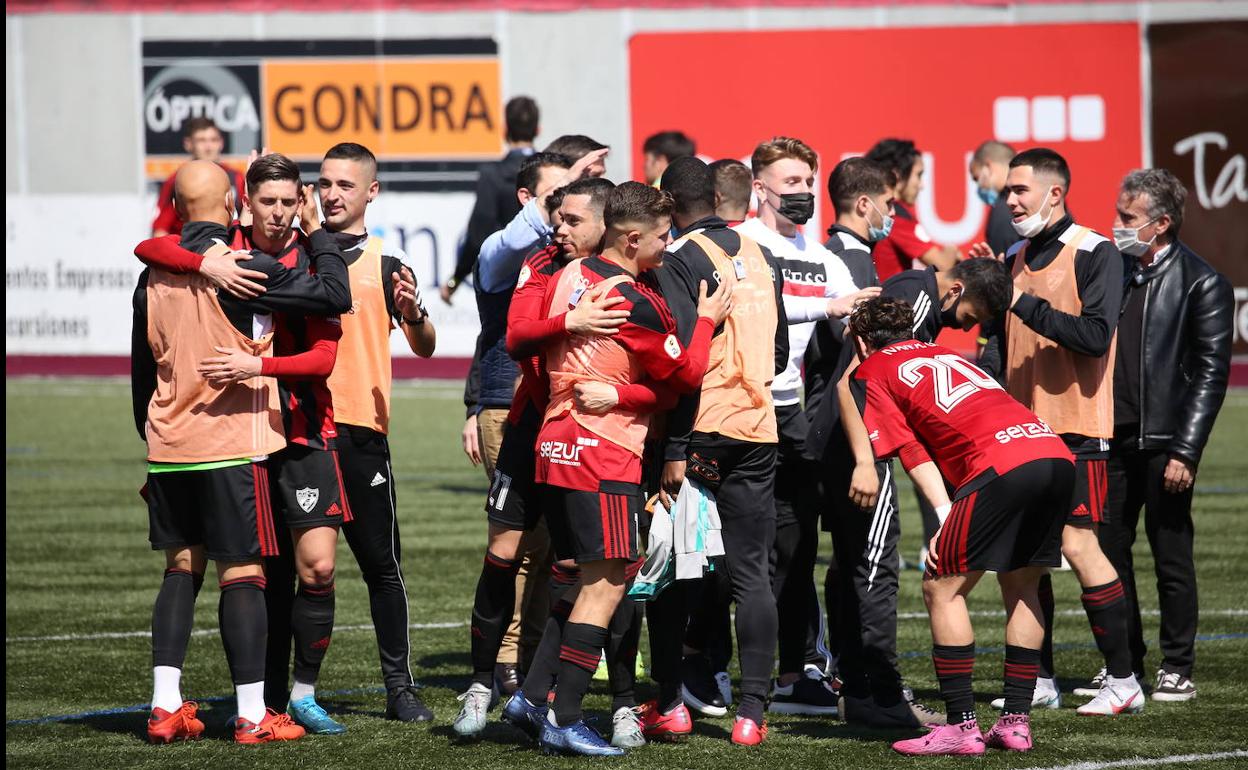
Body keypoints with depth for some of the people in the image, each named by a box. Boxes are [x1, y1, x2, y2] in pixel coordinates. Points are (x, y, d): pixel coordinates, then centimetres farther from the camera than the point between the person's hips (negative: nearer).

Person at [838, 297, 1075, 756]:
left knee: (941, 589, 3)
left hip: (1002, 464, -7)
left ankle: (962, 727, -1)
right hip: (1056, 454, 7)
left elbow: (915, 455, 5)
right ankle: (1016, 723, 21)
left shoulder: (869, 373, 14)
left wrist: (947, 519, 2)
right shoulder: (944, 354, 34)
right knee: (1021, 588, 21)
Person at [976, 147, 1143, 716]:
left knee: (1077, 544, -10)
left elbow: (1096, 335, -19)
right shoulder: (1016, 259, 15)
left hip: (1075, 428, -7)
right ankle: (1039, 680, 14)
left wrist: (1027, 304, -19)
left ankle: (1122, 680, -2)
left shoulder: (1094, 254, -8)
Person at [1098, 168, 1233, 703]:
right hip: (1111, 438, 6)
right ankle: (1123, 666, 16)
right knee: (1107, 554, 6)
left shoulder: (1200, 283, -6)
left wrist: (1186, 452, -14)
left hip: (1163, 444, -6)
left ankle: (1177, 669, 10)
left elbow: (1211, 374, -8)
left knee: (1172, 559, 2)